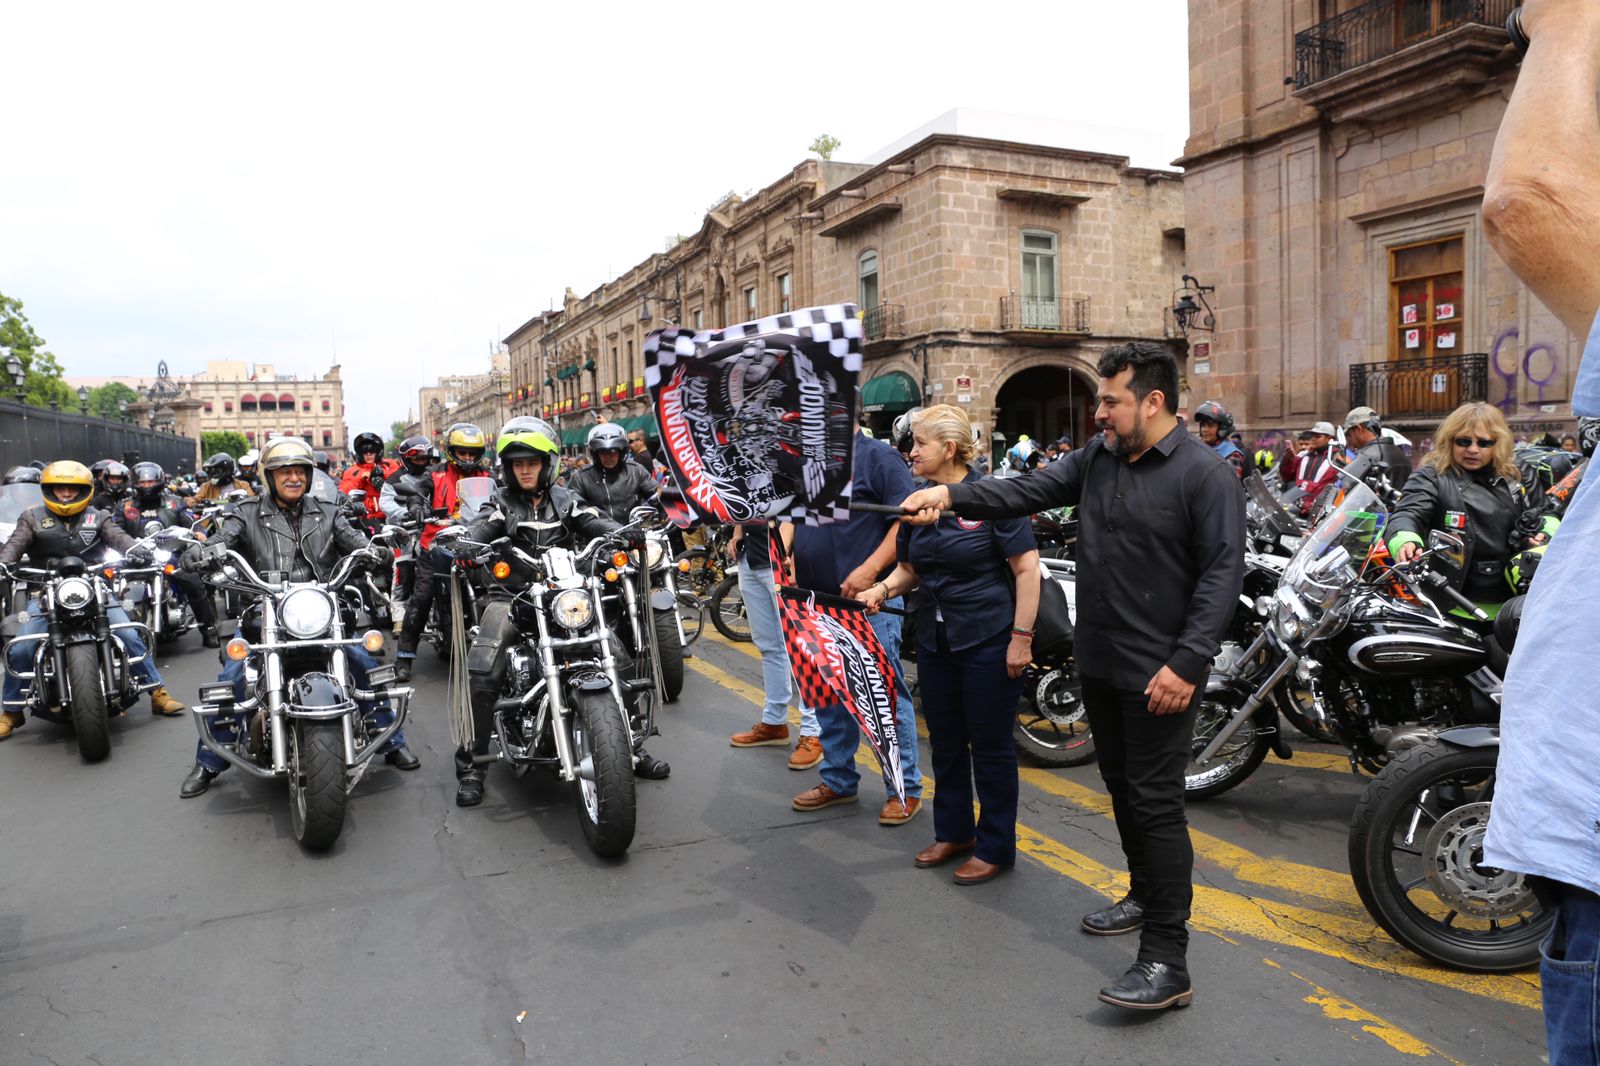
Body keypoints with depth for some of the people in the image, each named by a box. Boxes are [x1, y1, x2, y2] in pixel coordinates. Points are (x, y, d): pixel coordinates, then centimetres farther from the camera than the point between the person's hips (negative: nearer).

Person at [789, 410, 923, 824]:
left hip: (869, 601, -8)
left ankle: (904, 788, 10)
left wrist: (870, 570, -24)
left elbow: (908, 521, -15)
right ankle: (839, 779, 30)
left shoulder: (878, 457, -8)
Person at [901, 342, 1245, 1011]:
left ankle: (1167, 961, 2)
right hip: (1101, 662, 7)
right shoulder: (1097, 458, 8)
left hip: (1160, 673, -7)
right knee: (1122, 788, 20)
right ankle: (1145, 895, 40)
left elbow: (1222, 572, -17)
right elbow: (1028, 492, 3)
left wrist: (1187, 663, -22)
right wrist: (952, 496, -12)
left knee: (1156, 803, -5)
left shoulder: (1204, 473, -13)